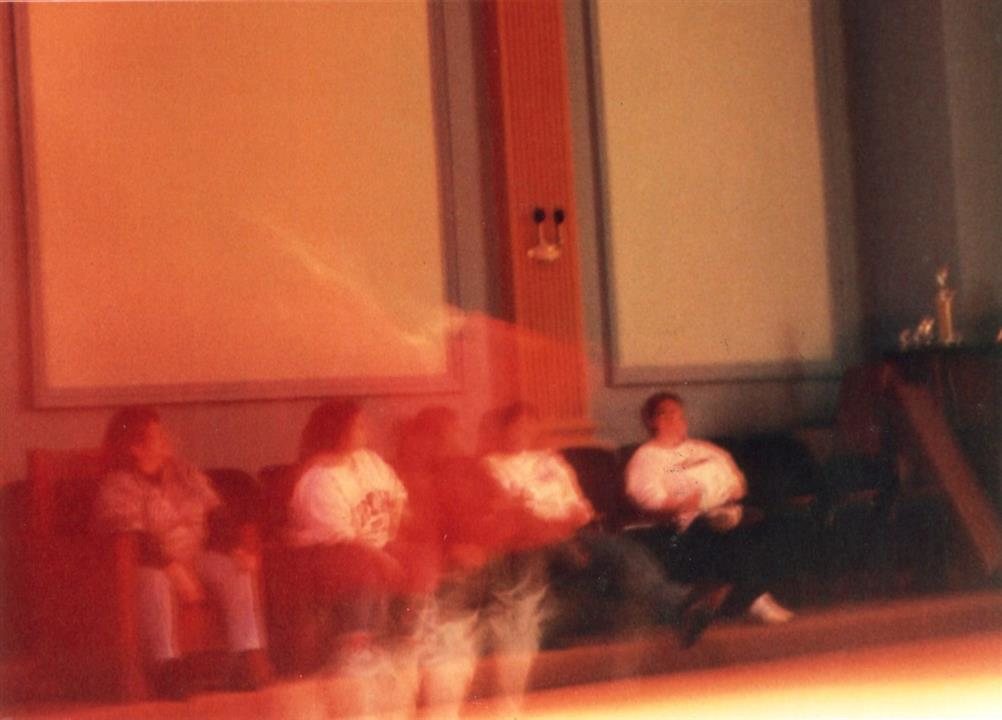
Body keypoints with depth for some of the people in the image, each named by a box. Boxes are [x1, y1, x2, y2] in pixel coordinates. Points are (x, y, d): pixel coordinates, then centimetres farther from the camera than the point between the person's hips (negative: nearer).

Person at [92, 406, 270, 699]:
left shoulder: (184, 474, 15)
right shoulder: (117, 487, -4)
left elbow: (217, 513, 7)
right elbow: (129, 538, -19)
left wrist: (236, 548, -13)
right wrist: (173, 568, -30)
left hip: (198, 557, 5)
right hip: (153, 563, -5)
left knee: (235, 569, -24)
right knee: (153, 580, -38)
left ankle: (249, 659, -31)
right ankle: (167, 665, -42)